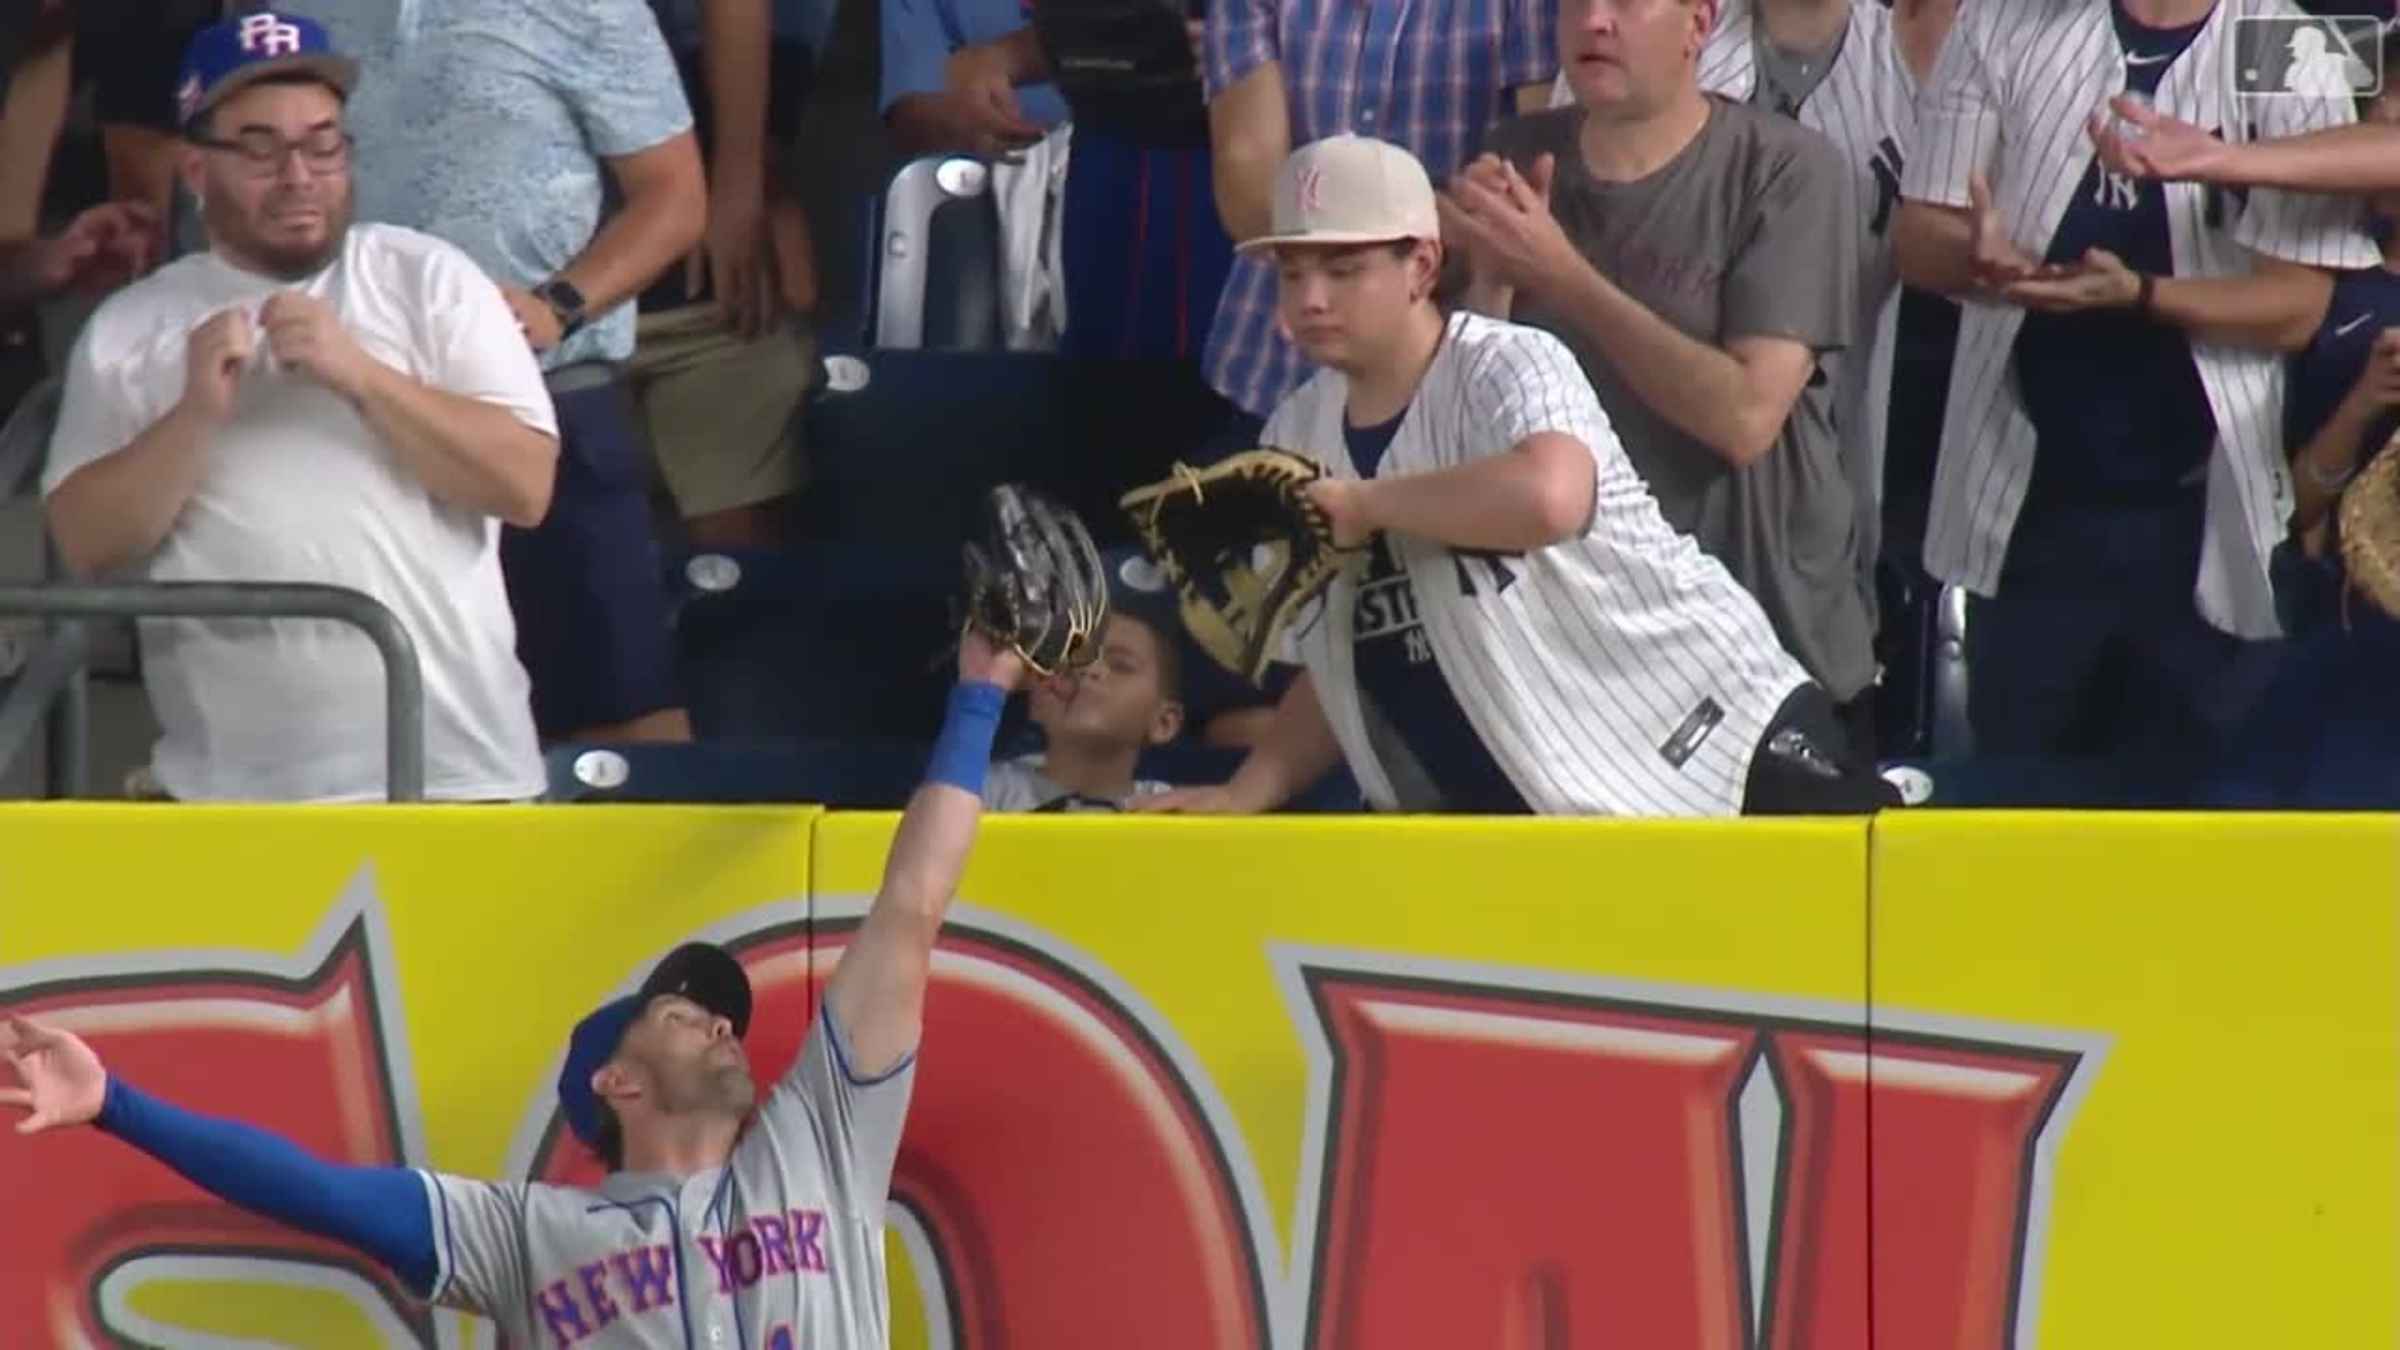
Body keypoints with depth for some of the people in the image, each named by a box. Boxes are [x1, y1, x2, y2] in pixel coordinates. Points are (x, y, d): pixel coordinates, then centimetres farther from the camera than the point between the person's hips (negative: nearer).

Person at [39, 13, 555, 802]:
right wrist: (195, 414, -14)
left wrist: (360, 375, -12)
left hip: (454, 768, 0)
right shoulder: (130, 328, 8)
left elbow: (525, 485, -3)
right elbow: (87, 544, 0)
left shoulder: (428, 279, 6)